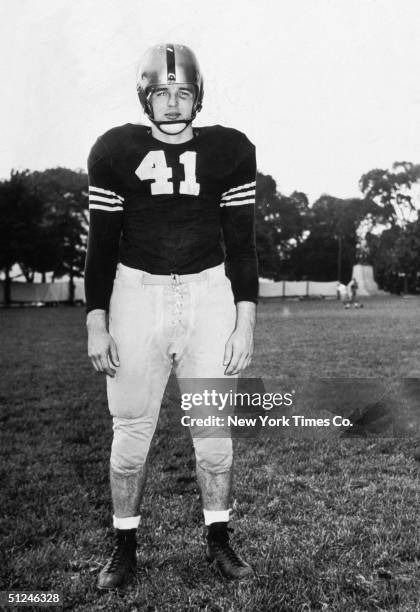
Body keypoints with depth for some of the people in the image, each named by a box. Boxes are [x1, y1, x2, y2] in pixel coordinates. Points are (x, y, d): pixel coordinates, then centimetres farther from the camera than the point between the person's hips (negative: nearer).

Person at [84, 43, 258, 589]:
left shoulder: (230, 150, 1)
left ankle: (218, 540, 27)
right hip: (136, 294, 0)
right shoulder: (115, 150, 0)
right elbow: (102, 243, 3)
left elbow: (241, 243, 4)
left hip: (210, 294, 1)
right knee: (131, 429, 5)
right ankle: (125, 548, 24)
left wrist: (245, 322, -2)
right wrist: (96, 323, -1)